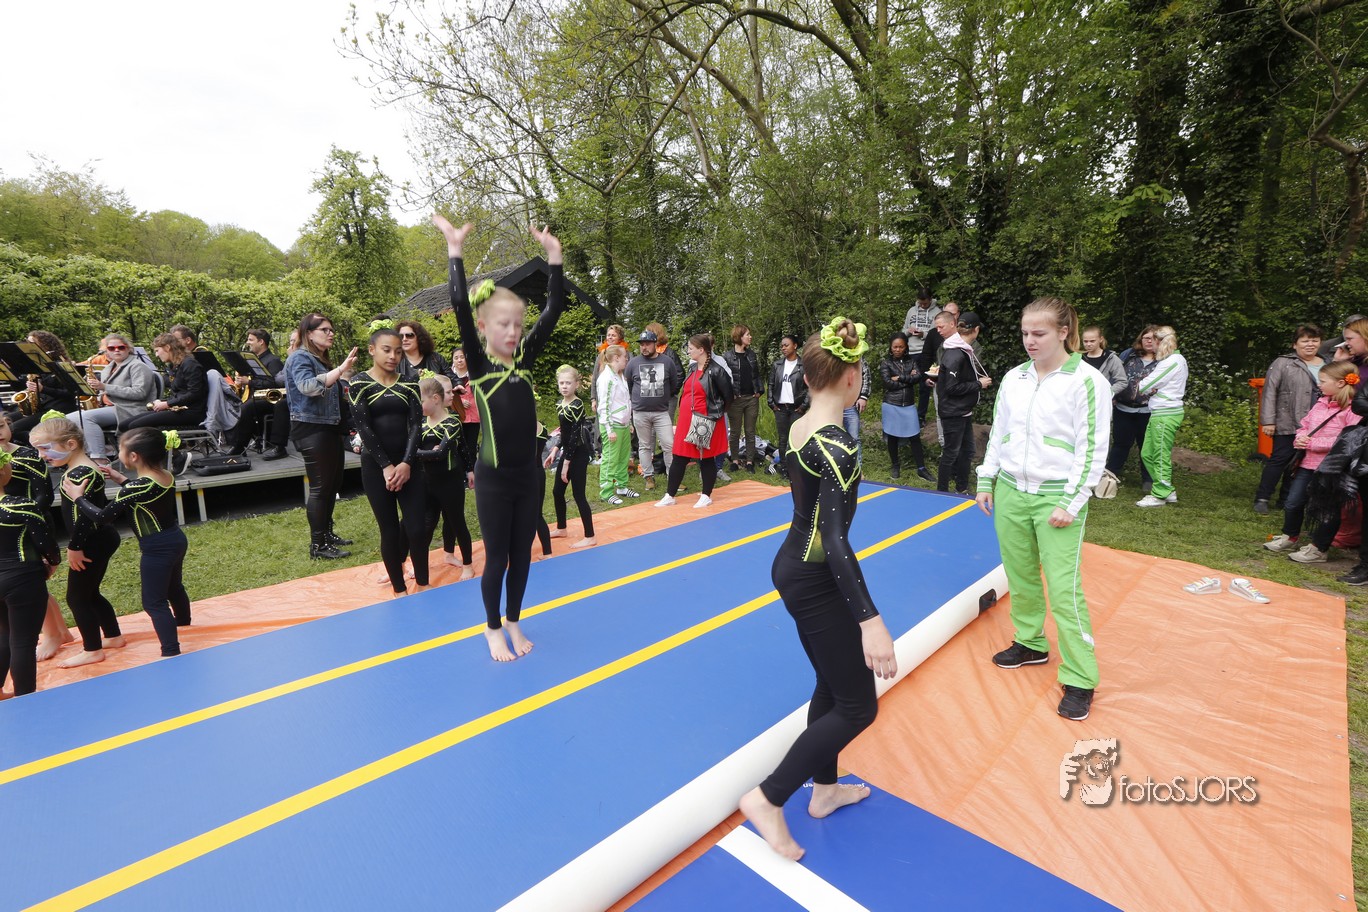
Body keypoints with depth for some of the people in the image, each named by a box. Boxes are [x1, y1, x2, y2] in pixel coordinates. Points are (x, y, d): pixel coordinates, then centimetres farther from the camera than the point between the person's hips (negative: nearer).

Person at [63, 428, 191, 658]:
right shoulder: (167, 476, -1)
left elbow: (103, 517, -20)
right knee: (173, 586, 32)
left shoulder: (138, 486, -24)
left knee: (153, 603, 0)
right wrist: (122, 480, 16)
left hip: (157, 550, -9)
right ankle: (182, 620, 55)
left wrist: (78, 497, -7)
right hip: (176, 540, 9)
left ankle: (171, 652, 0)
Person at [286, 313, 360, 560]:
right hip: (312, 430, -10)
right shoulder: (300, 358, -9)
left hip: (329, 428, 10)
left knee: (333, 483, 14)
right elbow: (309, 386, -31)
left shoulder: (321, 359, 19)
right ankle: (317, 545, -1)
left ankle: (326, 533, 27)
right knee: (320, 487, -7)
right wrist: (341, 369, -34)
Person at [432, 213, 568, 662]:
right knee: (496, 558, 9)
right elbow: (460, 307, -18)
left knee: (522, 555, 15)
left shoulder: (525, 357, 3)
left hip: (530, 474, 4)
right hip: (493, 478, -4)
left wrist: (554, 255, -6)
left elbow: (554, 308, -2)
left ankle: (514, 624, 34)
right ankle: (493, 629, 30)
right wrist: (455, 250, -17)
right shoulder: (478, 365, -7)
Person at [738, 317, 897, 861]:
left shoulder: (799, 429, 2)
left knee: (832, 687, 24)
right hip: (815, 582, -9)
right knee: (858, 706, 6)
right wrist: (869, 619, -34)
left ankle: (824, 789, 41)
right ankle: (767, 798, 12)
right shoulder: (837, 443, -24)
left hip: (792, 567, 9)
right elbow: (835, 537, -31)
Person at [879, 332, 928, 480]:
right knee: (893, 436, 8)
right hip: (892, 405, -2)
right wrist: (908, 379, -10)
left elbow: (918, 377, -8)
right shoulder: (886, 363, -2)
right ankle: (895, 465, 24)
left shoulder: (911, 360, 6)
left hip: (909, 405, 2)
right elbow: (889, 383, -14)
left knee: (915, 436, 2)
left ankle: (921, 468, 10)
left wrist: (900, 377, -13)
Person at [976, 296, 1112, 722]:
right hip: (1010, 492, 5)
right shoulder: (1014, 378, 8)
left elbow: (1092, 449, -8)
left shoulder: (1088, 381, -7)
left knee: (1064, 589, -3)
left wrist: (1071, 503, -12)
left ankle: (1080, 679, 11)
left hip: (1056, 497, -5)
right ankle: (1031, 643, 35)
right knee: (1020, 577, 14)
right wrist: (986, 481, 11)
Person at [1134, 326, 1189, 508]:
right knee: (1147, 453, 12)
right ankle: (1168, 491, 21)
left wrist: (1141, 388, 7)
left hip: (1166, 414, -9)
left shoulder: (1174, 361, -13)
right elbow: (1157, 384, 13)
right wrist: (1149, 390, -8)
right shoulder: (1168, 360, 17)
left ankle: (1159, 495, 8)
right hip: (1158, 413, 9)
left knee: (1161, 456, -2)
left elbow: (1145, 385, -14)